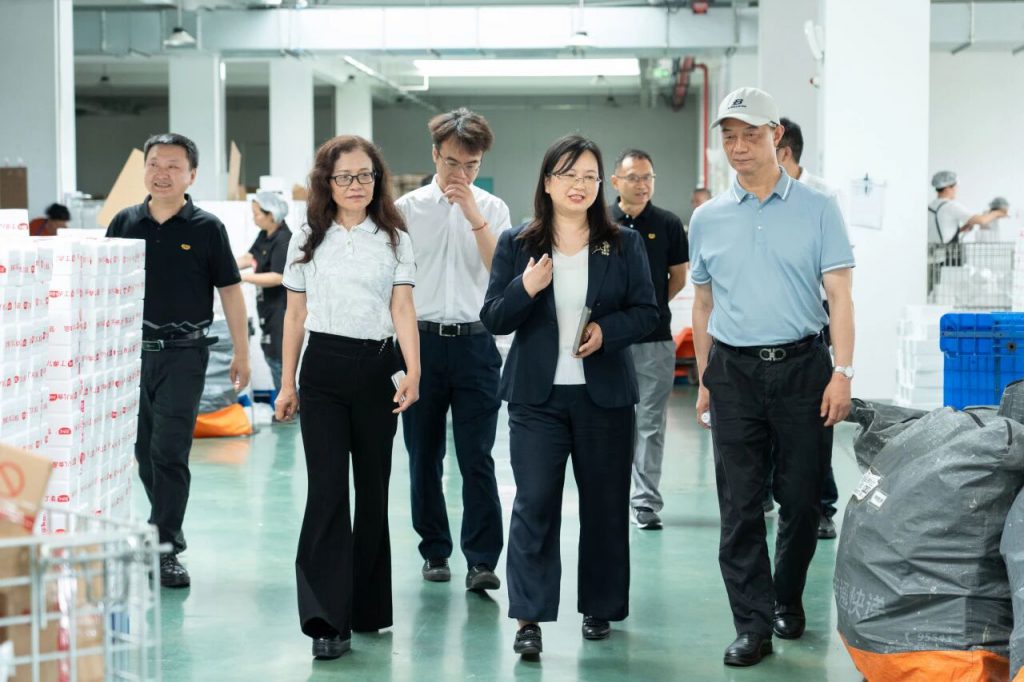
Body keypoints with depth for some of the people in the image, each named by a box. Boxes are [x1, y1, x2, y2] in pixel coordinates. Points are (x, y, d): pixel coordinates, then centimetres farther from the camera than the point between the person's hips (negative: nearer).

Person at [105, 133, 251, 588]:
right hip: (131, 350, 4)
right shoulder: (125, 222, 6)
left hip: (183, 354, -4)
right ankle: (166, 526, 31)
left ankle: (165, 550, -2)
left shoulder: (206, 228, -2)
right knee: (143, 452, 12)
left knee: (169, 453, -8)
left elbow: (230, 291, 0)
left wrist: (241, 353, -2)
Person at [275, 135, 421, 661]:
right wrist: (287, 383, 8)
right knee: (327, 490, -9)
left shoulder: (394, 240, 6)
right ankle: (327, 618, -11)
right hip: (323, 370, 0)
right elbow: (295, 315, 10)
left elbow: (403, 308, -3)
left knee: (372, 489, 8)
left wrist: (413, 371, -17)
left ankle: (368, 605, 22)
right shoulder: (307, 240, 8)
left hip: (376, 368, 1)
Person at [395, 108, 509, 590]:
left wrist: (474, 216, -16)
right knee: (424, 456, 9)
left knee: (477, 456, -4)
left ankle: (482, 560, -2)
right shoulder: (408, 208, 4)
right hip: (421, 339, 1)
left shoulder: (492, 208, 5)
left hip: (474, 342, -1)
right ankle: (434, 551, 22)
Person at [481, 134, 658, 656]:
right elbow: (493, 319, -1)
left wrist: (608, 330, -16)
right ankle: (529, 618, -4)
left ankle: (599, 607, 25)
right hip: (537, 395, -1)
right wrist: (525, 289, -20)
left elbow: (646, 311, 3)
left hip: (605, 395, 1)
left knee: (604, 504, 9)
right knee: (534, 504, -7)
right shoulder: (516, 244, 2)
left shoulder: (624, 245, 4)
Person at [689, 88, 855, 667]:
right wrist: (704, 381, 11)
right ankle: (754, 625, 4)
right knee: (740, 506, -1)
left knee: (801, 499, 6)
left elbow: (840, 295, -2)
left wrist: (843, 372, -11)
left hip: (802, 365, -1)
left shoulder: (818, 209, 1)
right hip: (734, 372, 2)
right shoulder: (708, 219, 8)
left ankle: (788, 600, 28)